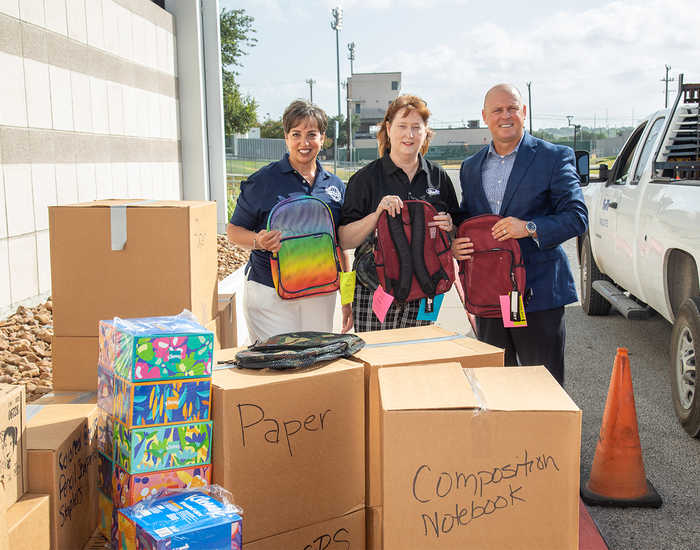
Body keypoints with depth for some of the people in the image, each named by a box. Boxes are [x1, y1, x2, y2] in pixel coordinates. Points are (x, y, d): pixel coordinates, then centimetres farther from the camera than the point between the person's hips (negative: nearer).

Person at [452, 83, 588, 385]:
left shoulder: (554, 157, -1)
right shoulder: (471, 166, 15)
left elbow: (577, 216, -7)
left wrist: (530, 228, -21)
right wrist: (454, 244, -1)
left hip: (538, 292, -4)